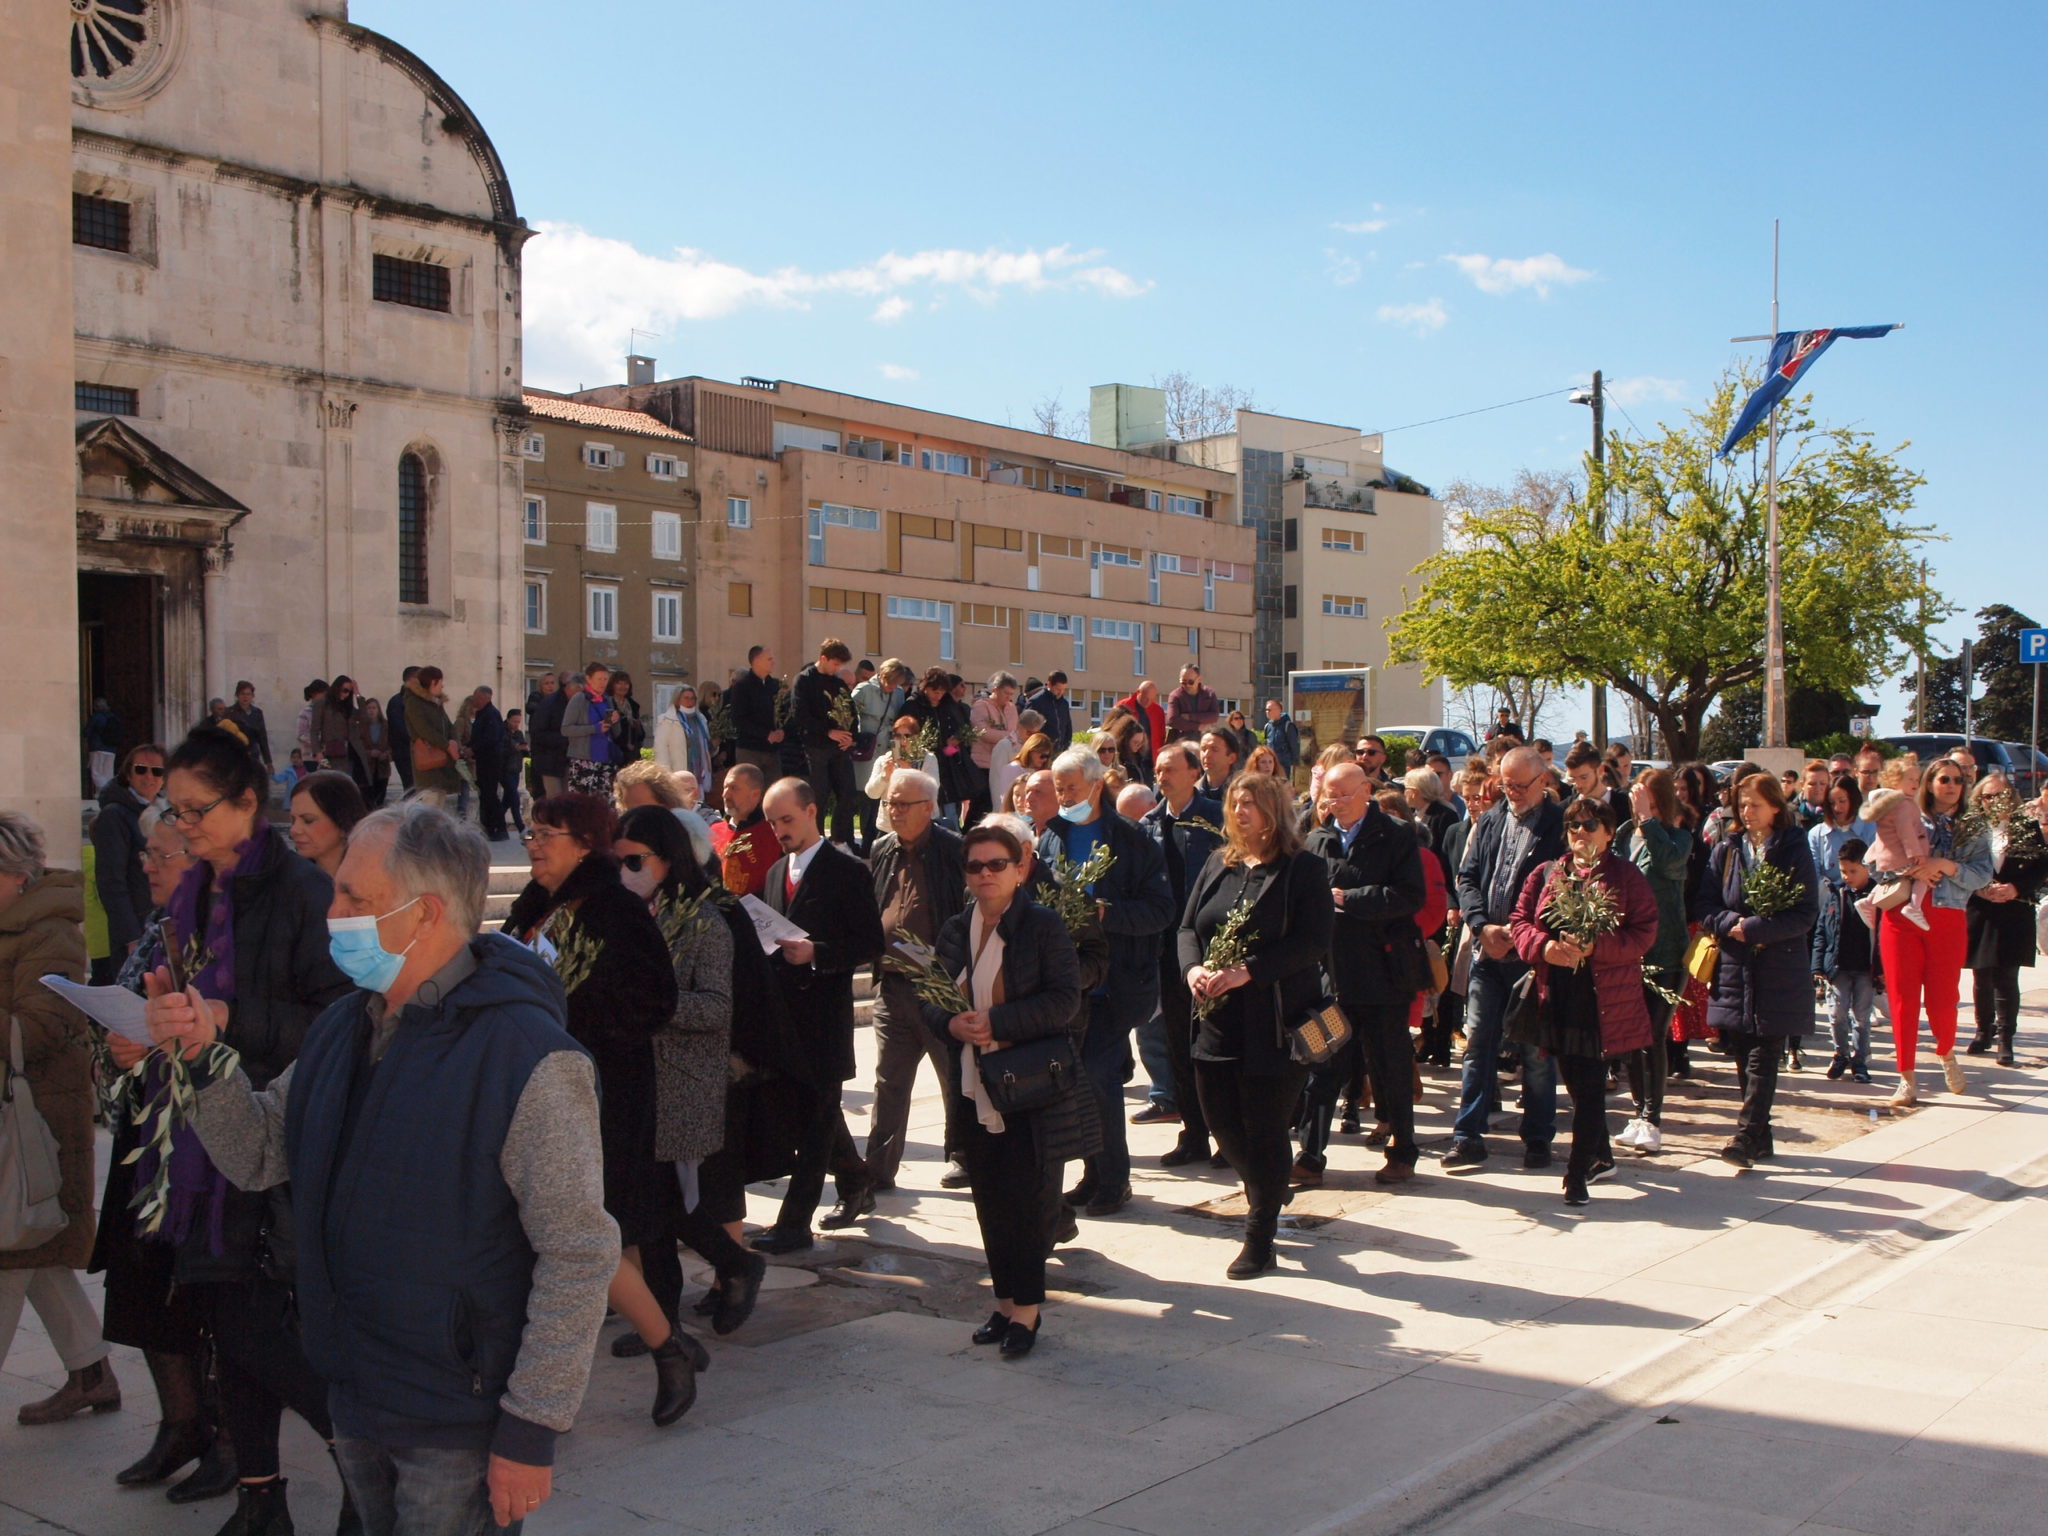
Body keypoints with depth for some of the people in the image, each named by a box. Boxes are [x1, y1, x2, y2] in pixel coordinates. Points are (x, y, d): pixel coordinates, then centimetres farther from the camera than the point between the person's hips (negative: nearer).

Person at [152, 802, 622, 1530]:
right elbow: (262, 1154, 12)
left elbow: (578, 1256, -21)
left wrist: (531, 1429, -19)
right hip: (354, 1395, 8)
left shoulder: (528, 1056, -22)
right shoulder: (344, 1026, 5)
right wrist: (204, 1061, -4)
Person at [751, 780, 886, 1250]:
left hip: (825, 1013, -7)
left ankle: (794, 1223, -2)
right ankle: (855, 1186, 35)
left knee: (816, 1117, -4)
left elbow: (871, 943, -11)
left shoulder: (847, 870, -8)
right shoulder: (777, 872, 15)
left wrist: (816, 953, -22)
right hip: (784, 1009, 7)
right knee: (815, 1110, 17)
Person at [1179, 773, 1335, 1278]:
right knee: (1220, 1120, 11)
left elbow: (1312, 943, -14)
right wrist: (1194, 969, -10)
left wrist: (1246, 971, -22)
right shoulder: (1217, 865, 12)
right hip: (1217, 1018, 6)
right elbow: (1188, 927, 11)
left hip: (1275, 1022, -6)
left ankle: (1260, 1238, 14)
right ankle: (1267, 1195, 38)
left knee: (1265, 1127, 1)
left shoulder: (1304, 869, -6)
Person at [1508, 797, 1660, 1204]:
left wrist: (1594, 947, -20)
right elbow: (1520, 921, 9)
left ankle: (1577, 1176, -4)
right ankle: (1601, 1156, 34)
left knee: (1590, 1087, -7)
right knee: (1576, 1082, 15)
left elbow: (1644, 933, -7)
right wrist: (1543, 945, -12)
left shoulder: (1626, 876, -1)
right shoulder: (1545, 874, 12)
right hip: (1557, 995, 5)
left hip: (1603, 999, -5)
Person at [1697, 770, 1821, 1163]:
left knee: (1763, 1057, -7)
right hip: (1734, 969, 4)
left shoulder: (1794, 850, -2)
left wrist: (1754, 929, -16)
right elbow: (1706, 906, 6)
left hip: (1779, 972, -4)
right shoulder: (1725, 850, 9)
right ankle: (1760, 1136, 15)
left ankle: (1747, 1136, -11)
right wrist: (1732, 923, -14)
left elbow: (1806, 914, -7)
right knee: (1742, 1056, 6)